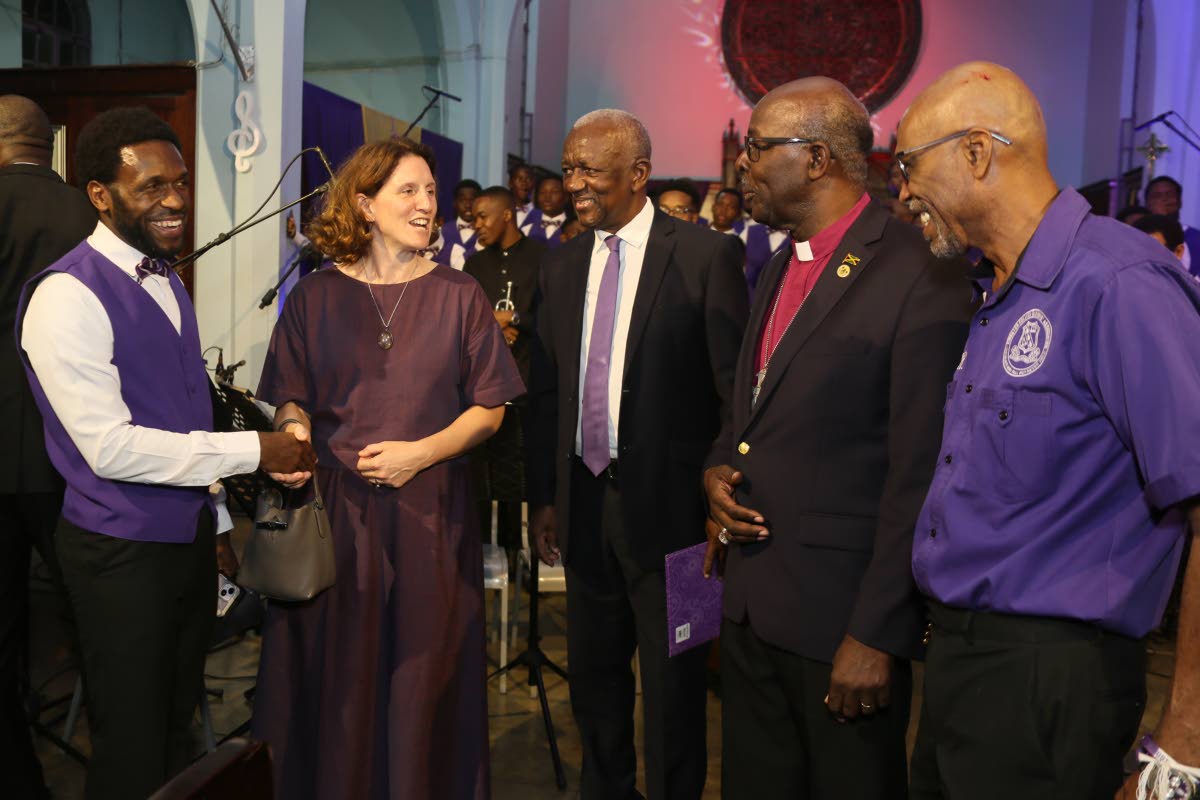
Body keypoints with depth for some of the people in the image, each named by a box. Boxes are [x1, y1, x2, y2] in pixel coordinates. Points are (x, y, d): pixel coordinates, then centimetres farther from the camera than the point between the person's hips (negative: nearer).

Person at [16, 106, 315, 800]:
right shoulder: (68, 296, -18)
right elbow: (110, 446, -23)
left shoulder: (166, 280, 10)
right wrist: (253, 450, -20)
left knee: (179, 723, 21)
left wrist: (213, 512, 12)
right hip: (122, 551, -8)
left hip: (189, 534, 8)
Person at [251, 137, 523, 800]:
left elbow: (489, 408, 1)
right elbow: (291, 401, 6)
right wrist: (295, 434, -17)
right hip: (335, 509, 1)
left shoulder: (458, 296, 3)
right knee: (337, 678, 8)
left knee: (422, 679, 7)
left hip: (430, 511, 0)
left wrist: (421, 452, -13)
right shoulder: (315, 297, 4)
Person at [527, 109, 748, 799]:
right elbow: (548, 391, 10)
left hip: (666, 503, -5)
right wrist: (545, 496, 9)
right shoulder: (562, 265, 8)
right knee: (594, 674, 19)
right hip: (584, 501, 6)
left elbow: (736, 388, -9)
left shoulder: (706, 256, -9)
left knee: (673, 687, 10)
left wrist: (723, 498, -12)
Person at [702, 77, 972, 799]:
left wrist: (876, 635, -17)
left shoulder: (916, 278, -17)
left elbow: (919, 475, -18)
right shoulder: (781, 269, 11)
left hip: (844, 615, -8)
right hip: (752, 602, 8)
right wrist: (718, 470, 0)